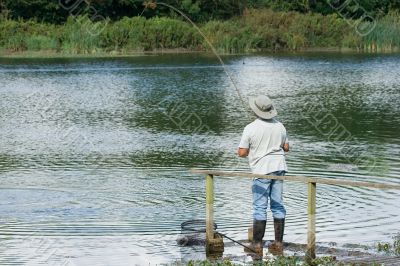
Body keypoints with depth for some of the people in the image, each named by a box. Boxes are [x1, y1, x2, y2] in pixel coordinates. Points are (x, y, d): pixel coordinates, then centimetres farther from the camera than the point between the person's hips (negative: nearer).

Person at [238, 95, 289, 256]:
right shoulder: (279, 126, 5)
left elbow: (242, 153, -9)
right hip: (279, 168, 5)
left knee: (260, 208, -2)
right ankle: (278, 243, 8)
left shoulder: (250, 128, -11)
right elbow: (286, 147, 14)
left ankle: (257, 244, 0)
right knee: (278, 205, 7)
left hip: (261, 170, -5)